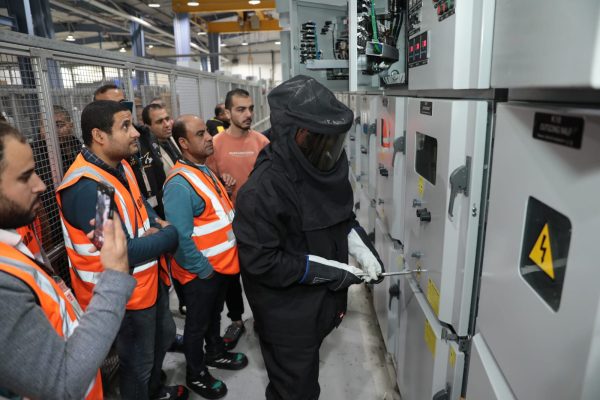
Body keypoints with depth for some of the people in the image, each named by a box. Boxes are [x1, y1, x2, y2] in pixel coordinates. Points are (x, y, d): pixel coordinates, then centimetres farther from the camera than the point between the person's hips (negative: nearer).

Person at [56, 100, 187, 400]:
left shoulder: (119, 166, 0)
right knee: (137, 362, 14)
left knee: (164, 336, 29)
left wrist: (159, 225, -8)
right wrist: (171, 234, -18)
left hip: (150, 279, 9)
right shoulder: (86, 187, -30)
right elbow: (124, 253, -31)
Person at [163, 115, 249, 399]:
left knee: (214, 315, 27)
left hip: (221, 264, 8)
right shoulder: (180, 183, -26)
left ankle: (215, 353, 49)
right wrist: (204, 269, -19)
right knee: (197, 324, 14)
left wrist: (219, 262, 11)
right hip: (201, 272, -8)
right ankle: (196, 375, 35)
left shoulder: (204, 170, 5)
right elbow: (180, 238, -29)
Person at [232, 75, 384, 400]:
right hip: (287, 317, -7)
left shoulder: (324, 168, -4)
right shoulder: (263, 189, -29)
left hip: (320, 304, 7)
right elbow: (260, 261, -27)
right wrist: (328, 270, -24)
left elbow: (342, 216, 11)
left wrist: (362, 249, -6)